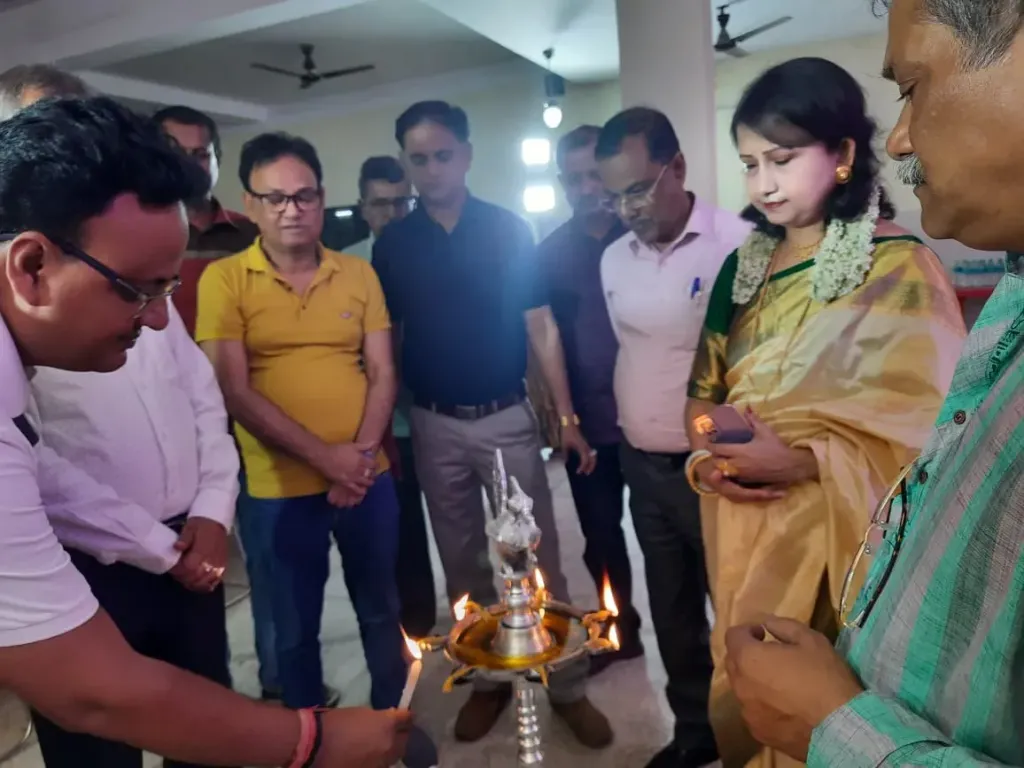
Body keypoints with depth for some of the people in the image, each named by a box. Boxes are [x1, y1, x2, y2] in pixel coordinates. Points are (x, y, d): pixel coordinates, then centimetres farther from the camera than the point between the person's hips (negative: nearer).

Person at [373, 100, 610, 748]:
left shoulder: (510, 230, -3)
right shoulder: (393, 244, 2)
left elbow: (541, 328, -3)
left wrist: (568, 417, -7)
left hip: (507, 417, -2)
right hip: (434, 425, 2)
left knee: (539, 556, 5)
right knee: (462, 560, 13)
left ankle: (568, 685, 22)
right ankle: (489, 678, 31)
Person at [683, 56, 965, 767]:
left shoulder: (900, 270, -10)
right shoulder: (745, 267, 7)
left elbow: (930, 430, -14)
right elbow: (705, 392, 11)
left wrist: (802, 462, -24)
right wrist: (707, 454, -8)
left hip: (833, 536, -5)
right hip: (741, 526, 5)